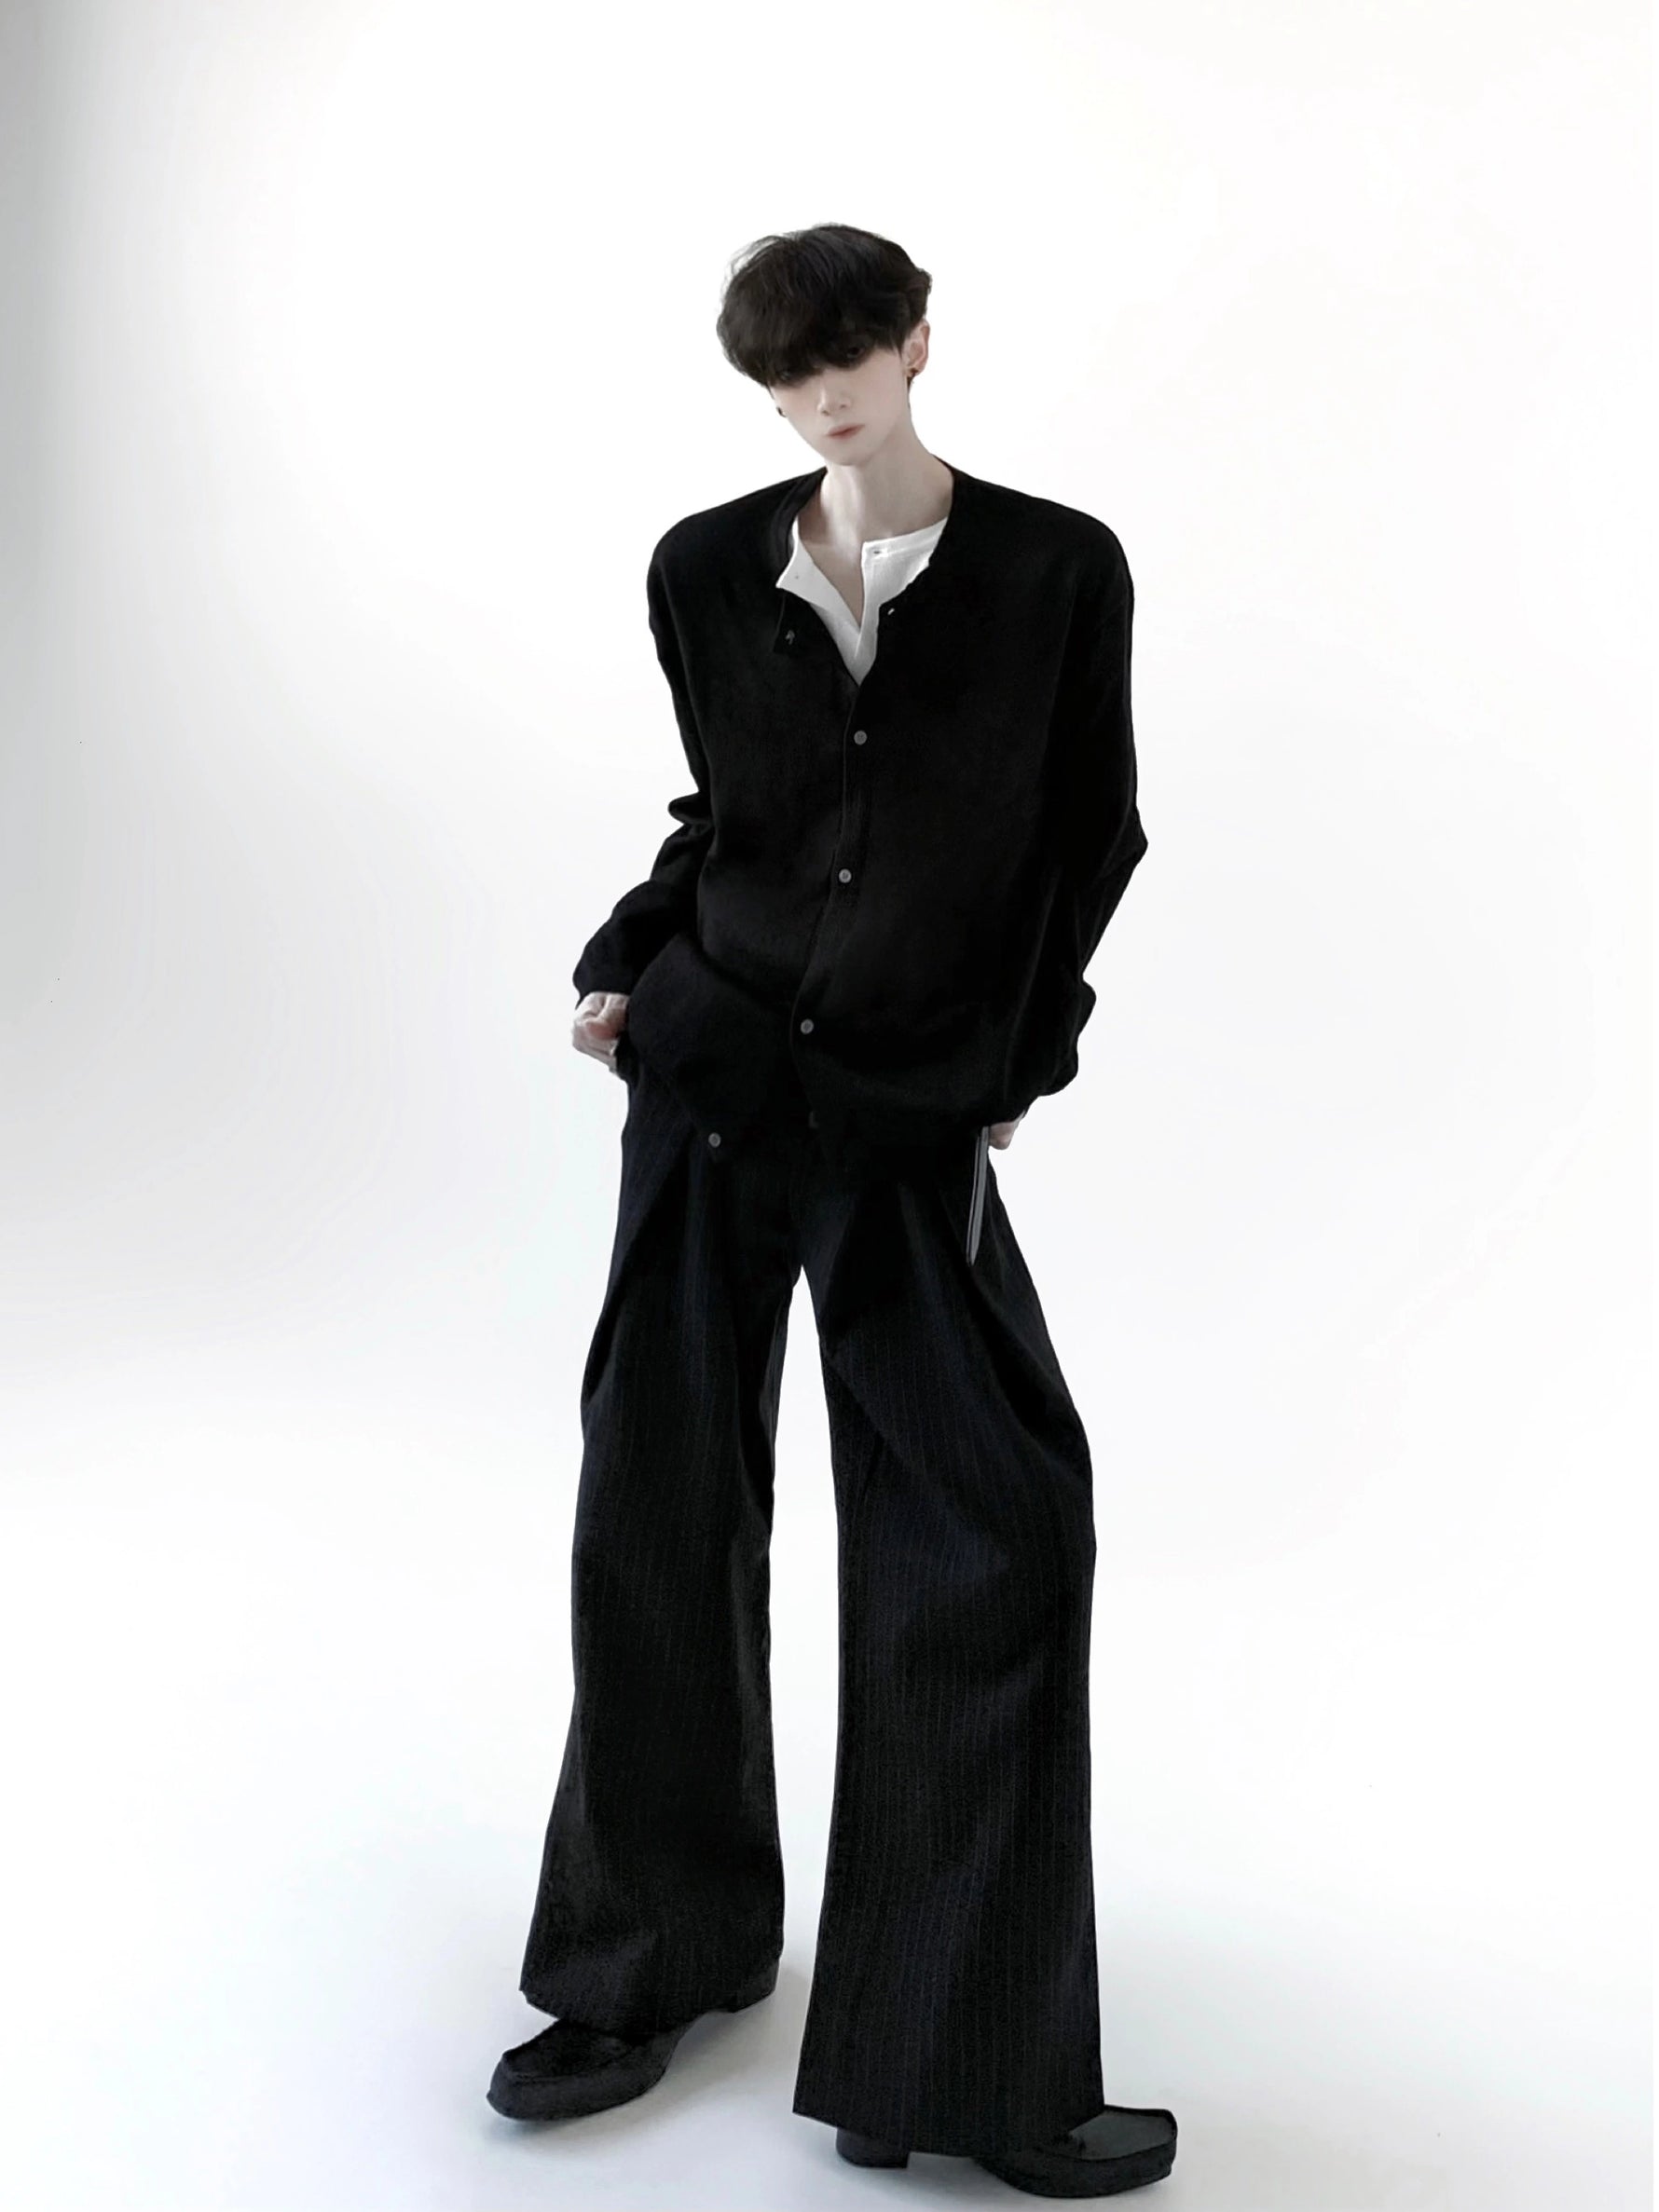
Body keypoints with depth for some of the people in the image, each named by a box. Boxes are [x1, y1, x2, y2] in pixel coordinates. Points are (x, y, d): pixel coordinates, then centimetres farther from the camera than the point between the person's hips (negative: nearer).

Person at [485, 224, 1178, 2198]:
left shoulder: (1057, 571, -2)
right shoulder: (706, 570, 4)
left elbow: (1090, 834, 4)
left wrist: (1016, 1060, 1)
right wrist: (626, 965, 2)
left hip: (913, 1115, -2)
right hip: (711, 1068, 3)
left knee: (991, 1536, -6)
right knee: (659, 1508, 6)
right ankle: (651, 1964, 24)